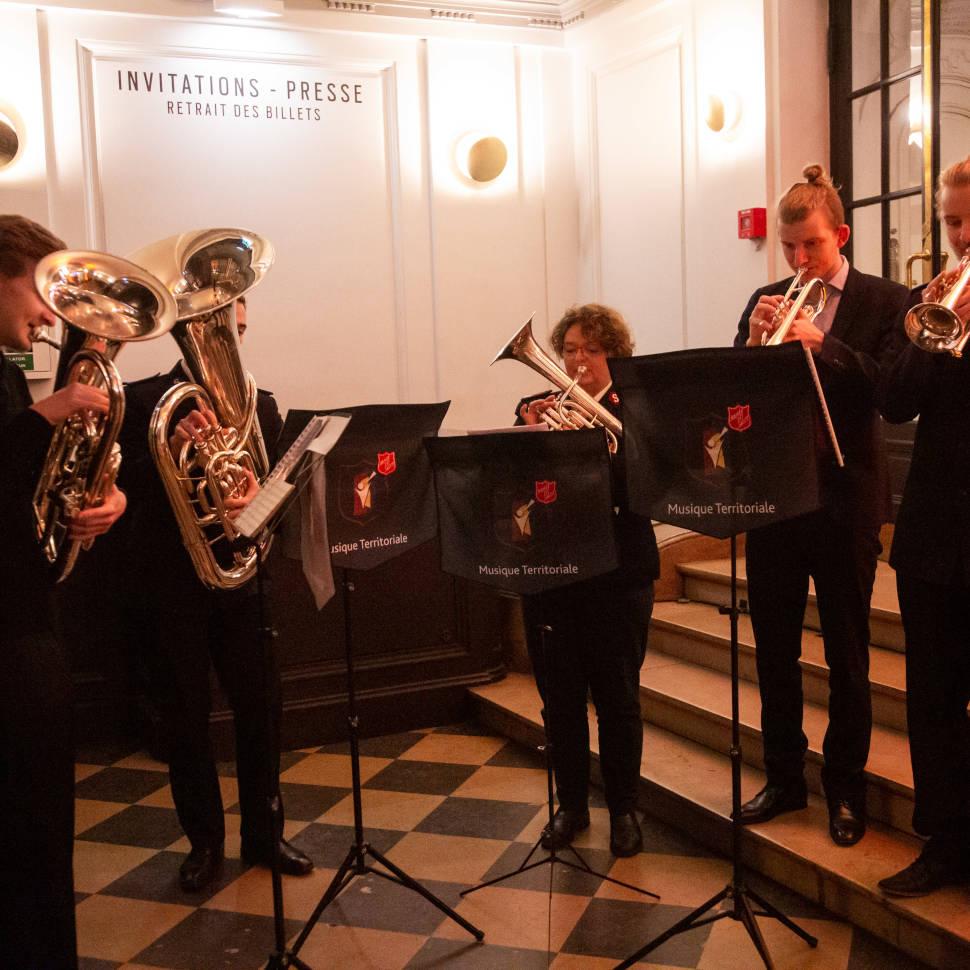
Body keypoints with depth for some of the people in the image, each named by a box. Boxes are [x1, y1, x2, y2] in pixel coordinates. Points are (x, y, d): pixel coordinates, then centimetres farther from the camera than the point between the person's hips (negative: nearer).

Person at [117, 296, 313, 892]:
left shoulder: (260, 406, 8)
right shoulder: (143, 401, -1)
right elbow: (128, 487, -12)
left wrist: (258, 496, -23)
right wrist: (171, 446, -30)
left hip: (240, 579, 3)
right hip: (169, 585, -2)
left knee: (262, 707, 7)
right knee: (185, 718, 7)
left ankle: (263, 832, 24)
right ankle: (205, 842, 22)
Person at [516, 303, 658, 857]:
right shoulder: (537, 409, 8)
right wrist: (528, 434, -17)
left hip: (616, 576, -2)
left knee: (618, 698, 7)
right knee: (560, 699, 10)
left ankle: (624, 810, 23)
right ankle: (571, 805, 26)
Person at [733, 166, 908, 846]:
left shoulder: (885, 301, -2)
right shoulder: (766, 302, 9)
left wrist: (820, 342, -25)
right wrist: (754, 343, -17)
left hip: (845, 498, -3)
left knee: (847, 655, 8)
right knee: (774, 649, 11)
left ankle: (845, 789, 23)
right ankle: (785, 778, 26)